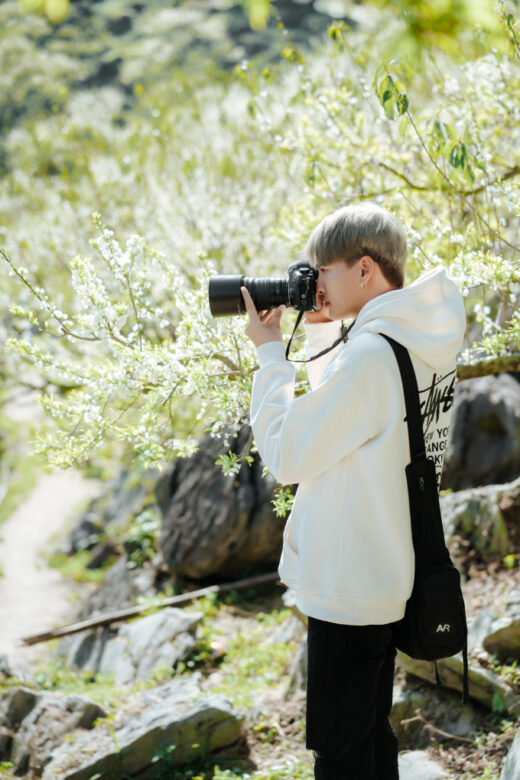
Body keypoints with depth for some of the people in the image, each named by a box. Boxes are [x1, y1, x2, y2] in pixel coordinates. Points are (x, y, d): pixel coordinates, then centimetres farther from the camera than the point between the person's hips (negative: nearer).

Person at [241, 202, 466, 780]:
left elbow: (285, 456, -18)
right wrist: (319, 329, 9)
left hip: (346, 590, -10)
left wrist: (270, 353, -9)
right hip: (388, 578, 10)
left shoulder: (368, 356, -25)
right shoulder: (426, 346, 4)